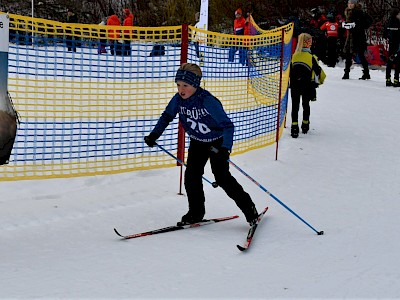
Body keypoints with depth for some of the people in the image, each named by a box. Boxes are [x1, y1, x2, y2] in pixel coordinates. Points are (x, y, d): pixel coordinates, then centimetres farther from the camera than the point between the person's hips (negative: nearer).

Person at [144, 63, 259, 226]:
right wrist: (154, 135, -6)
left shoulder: (207, 101, -34)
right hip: (197, 142, 6)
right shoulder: (178, 99, -16)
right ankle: (196, 212, 15)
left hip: (217, 142, -6)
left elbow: (227, 125, -35)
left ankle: (249, 208, 5)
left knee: (222, 177, -10)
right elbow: (167, 116, 4)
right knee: (191, 175, -3)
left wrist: (225, 149, -47)